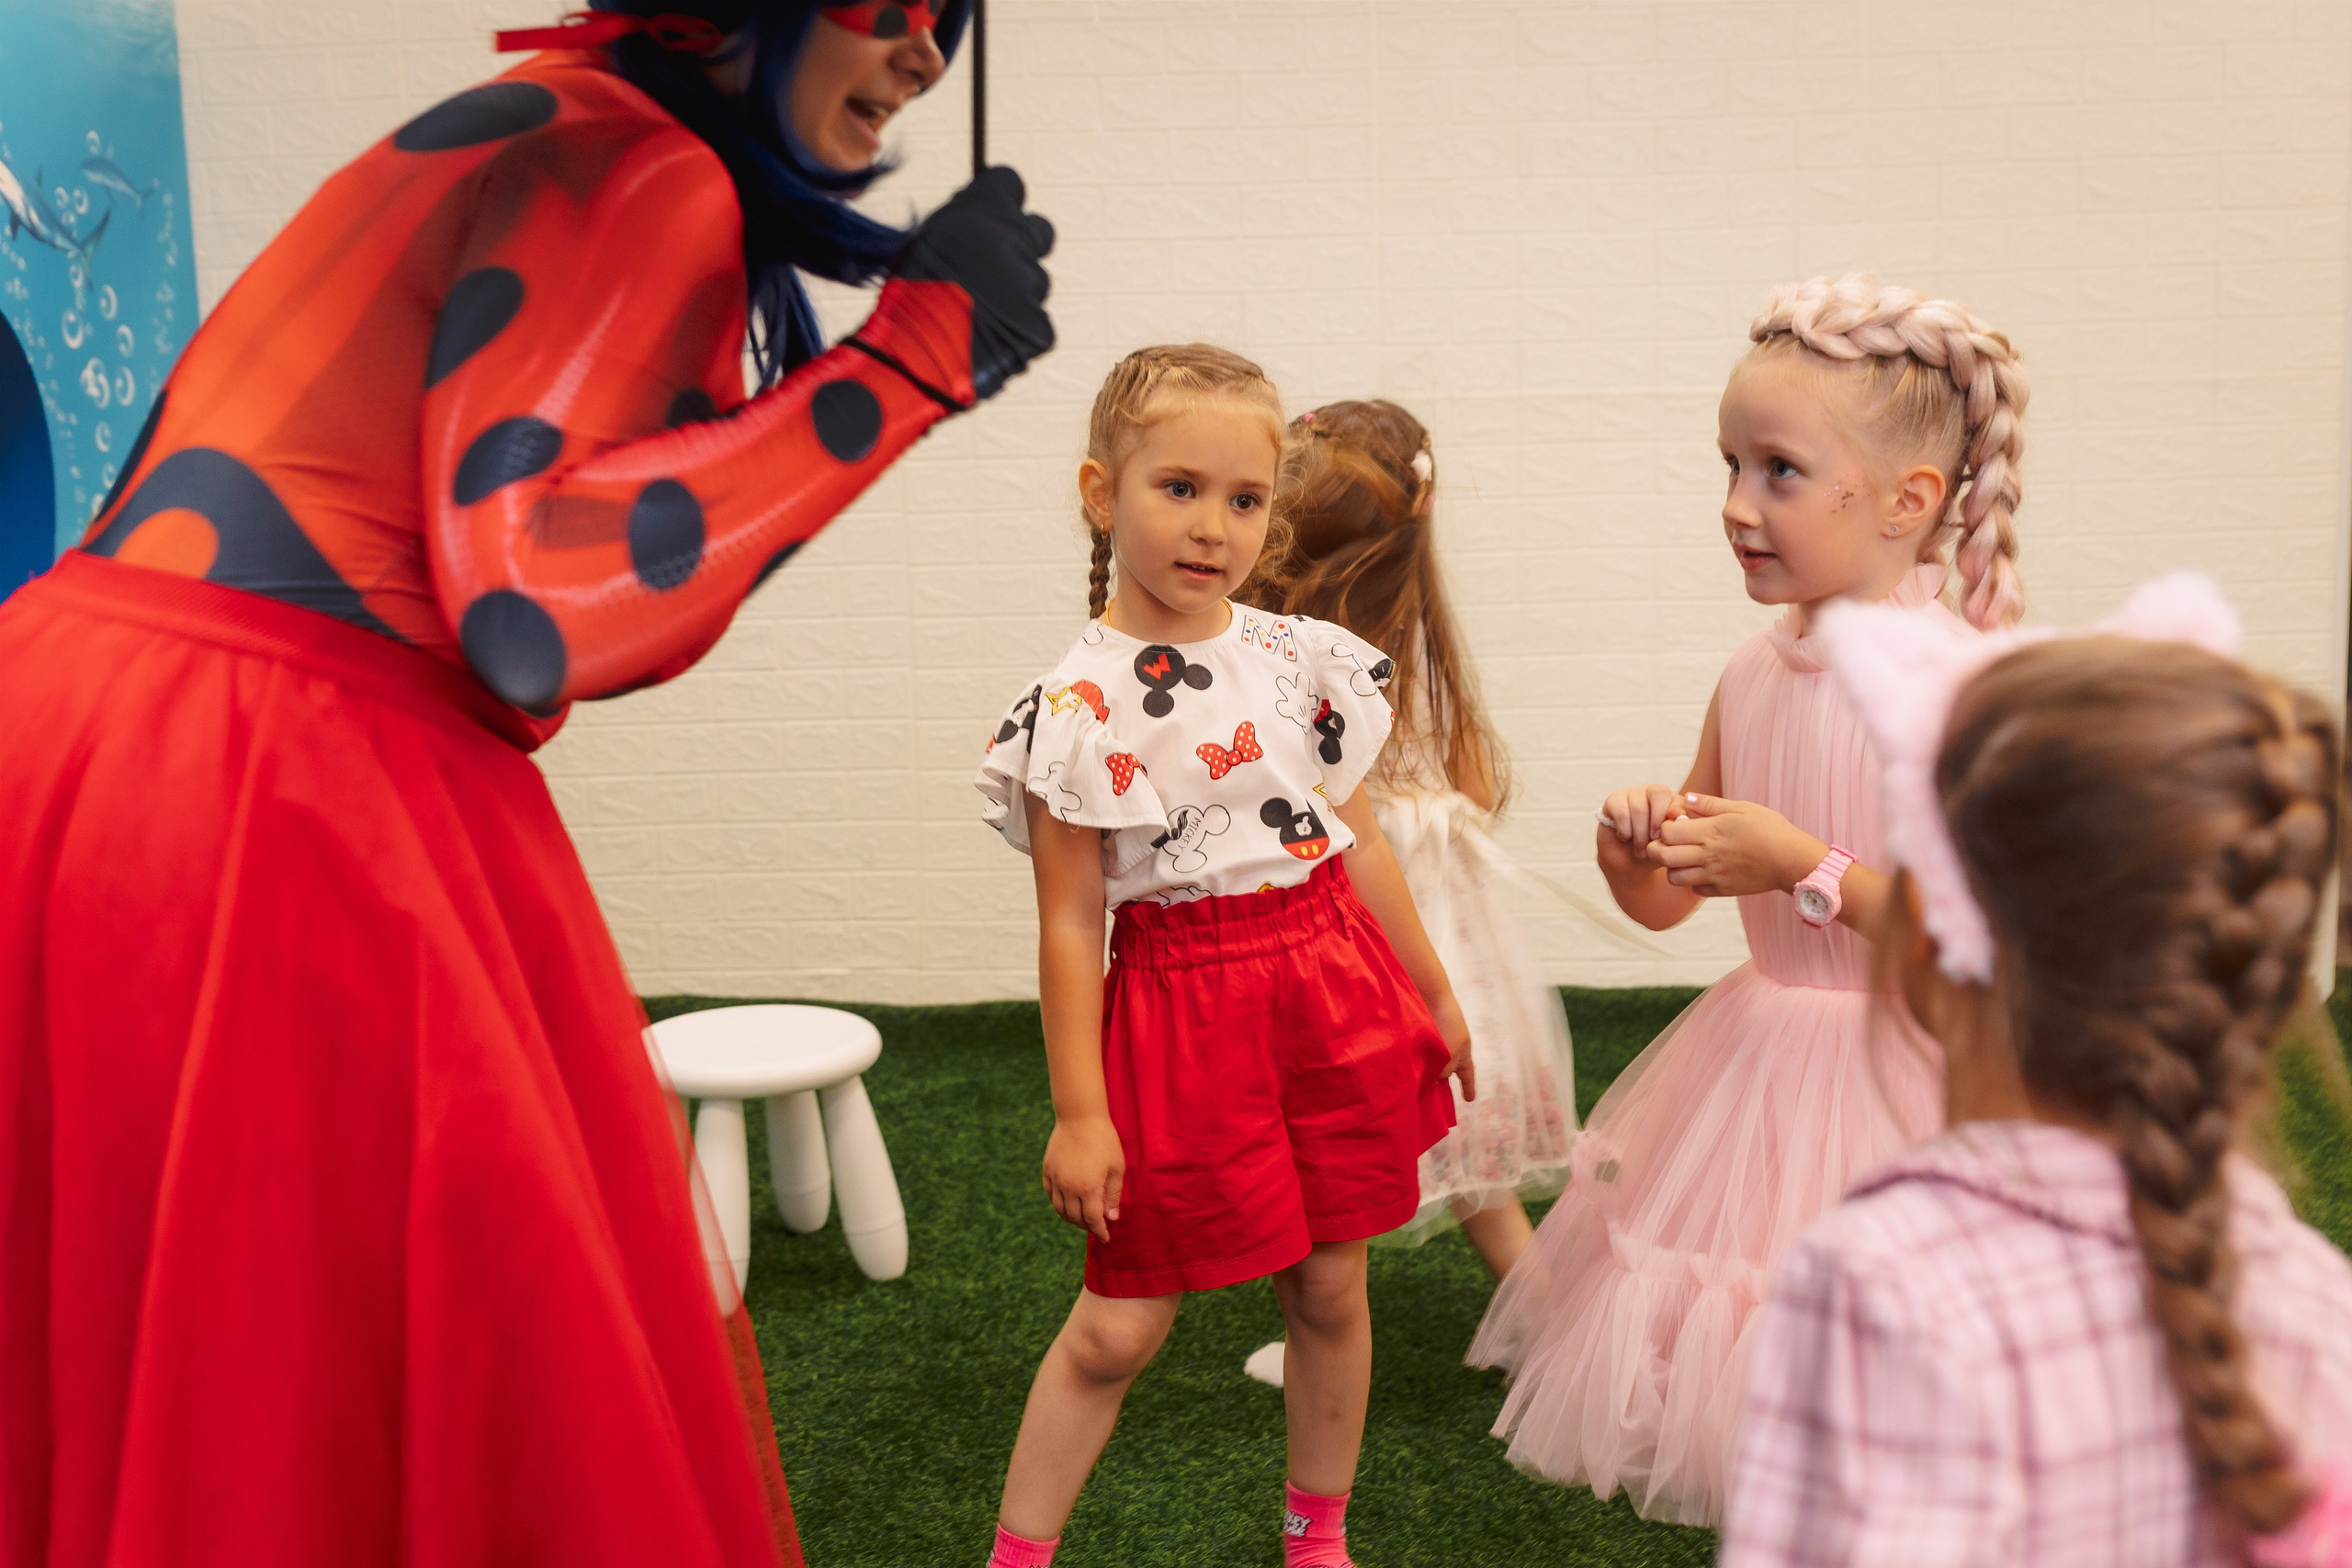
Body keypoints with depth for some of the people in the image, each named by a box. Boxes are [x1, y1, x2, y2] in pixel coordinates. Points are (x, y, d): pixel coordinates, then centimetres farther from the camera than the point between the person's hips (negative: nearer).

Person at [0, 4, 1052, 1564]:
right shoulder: (648, 170, -8)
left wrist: (910, 348, 20)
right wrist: (911, 355, -14)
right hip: (274, 797, -10)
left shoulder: (551, 139, 21)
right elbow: (529, 617, -20)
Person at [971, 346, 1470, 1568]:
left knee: (1329, 1286, 14)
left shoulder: (1299, 657, 3)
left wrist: (1433, 993, 17)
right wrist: (1078, 1109, -10)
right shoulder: (1079, 702, -11)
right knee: (1120, 1322, 4)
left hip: (1331, 992, 4)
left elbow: (1359, 841, 12)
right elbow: (1069, 923, -10)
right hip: (1181, 1009, -4)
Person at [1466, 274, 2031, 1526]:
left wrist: (1805, 865, -22)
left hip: (1900, 1080, -6)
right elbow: (1666, 903, 13)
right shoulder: (1752, 676, 3)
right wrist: (1633, 845, -8)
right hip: (1755, 1062, 7)